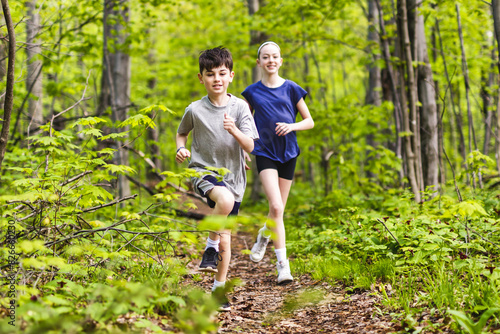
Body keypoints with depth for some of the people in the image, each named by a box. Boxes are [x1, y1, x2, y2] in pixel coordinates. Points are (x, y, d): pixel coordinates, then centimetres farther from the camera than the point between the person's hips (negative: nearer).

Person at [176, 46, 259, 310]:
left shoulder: (240, 107, -3)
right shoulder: (195, 110, -4)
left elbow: (250, 146, -6)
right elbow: (181, 132, 16)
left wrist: (234, 131, -24)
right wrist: (181, 149, -5)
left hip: (233, 176, 2)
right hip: (203, 171, -2)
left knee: (225, 239, 7)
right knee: (224, 199, -37)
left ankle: (219, 289, 24)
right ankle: (210, 247, -13)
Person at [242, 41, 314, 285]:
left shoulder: (291, 89, 2)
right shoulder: (252, 92, 3)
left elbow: (309, 121, 6)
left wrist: (292, 126, -13)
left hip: (288, 152, 2)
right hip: (265, 153, -2)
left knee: (278, 209, 9)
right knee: (276, 207, -17)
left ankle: (264, 236, 42)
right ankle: (282, 264, -15)